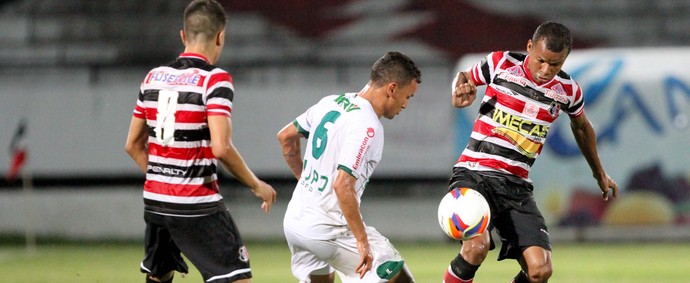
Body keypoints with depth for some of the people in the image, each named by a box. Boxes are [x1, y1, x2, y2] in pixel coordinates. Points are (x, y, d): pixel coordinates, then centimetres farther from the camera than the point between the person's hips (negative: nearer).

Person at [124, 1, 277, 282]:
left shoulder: (154, 77, 8)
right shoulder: (215, 80, -12)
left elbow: (133, 145, 14)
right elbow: (221, 148, -21)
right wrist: (256, 185, -8)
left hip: (155, 200, 7)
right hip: (196, 206, -7)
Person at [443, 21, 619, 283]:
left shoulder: (568, 91, 4)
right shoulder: (502, 64, -4)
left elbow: (581, 126, 25)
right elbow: (465, 77, 15)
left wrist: (599, 173, 38)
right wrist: (459, 90, -10)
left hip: (516, 185, 3)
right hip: (474, 173, -3)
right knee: (477, 247, -30)